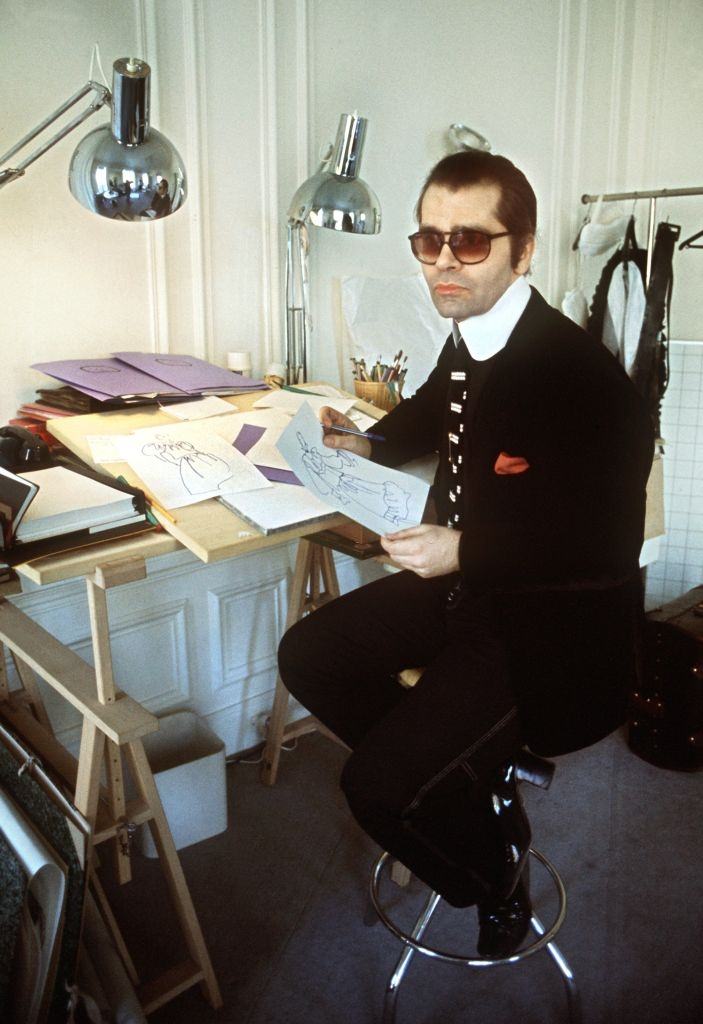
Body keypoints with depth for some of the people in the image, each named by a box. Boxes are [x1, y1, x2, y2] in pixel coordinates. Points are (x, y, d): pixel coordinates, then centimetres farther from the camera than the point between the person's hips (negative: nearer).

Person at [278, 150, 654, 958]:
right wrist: (368, 444, 5)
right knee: (307, 656, 5)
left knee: (376, 786, -17)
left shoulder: (582, 377, -25)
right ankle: (461, 781, 15)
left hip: (545, 625, -8)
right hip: (463, 582, 9)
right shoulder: (464, 342, 0)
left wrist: (464, 551, -26)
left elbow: (607, 550, -22)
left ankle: (494, 875, 17)